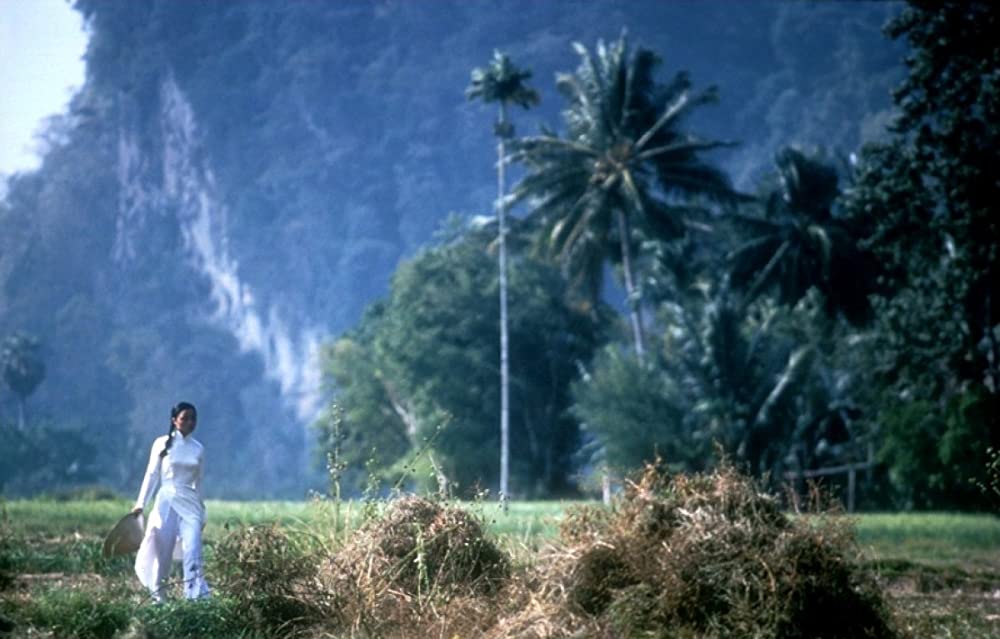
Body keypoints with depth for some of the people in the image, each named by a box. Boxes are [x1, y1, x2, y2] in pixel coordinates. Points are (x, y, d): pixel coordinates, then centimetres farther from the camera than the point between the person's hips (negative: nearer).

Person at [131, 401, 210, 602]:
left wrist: (202, 513, 18)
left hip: (190, 505, 2)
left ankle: (197, 596, -16)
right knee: (162, 553, 2)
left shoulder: (198, 449, 9)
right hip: (167, 502, -2)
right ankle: (158, 597, 14)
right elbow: (152, 475, 4)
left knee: (193, 552, -11)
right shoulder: (162, 444, 1)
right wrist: (140, 503, -1)